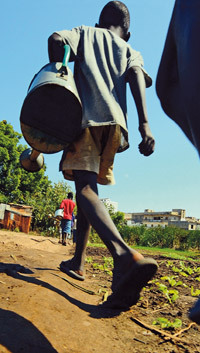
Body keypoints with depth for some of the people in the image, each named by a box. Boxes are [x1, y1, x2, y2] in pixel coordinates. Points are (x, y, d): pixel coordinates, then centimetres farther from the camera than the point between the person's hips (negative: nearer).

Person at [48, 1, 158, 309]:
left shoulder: (85, 33, 25)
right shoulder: (130, 51, 26)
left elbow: (57, 39, 2)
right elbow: (136, 75, 3)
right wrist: (144, 124, -12)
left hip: (87, 116, -3)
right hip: (115, 123, 4)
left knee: (85, 189, -18)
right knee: (87, 188, 14)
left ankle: (125, 256, -42)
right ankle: (78, 261, 20)